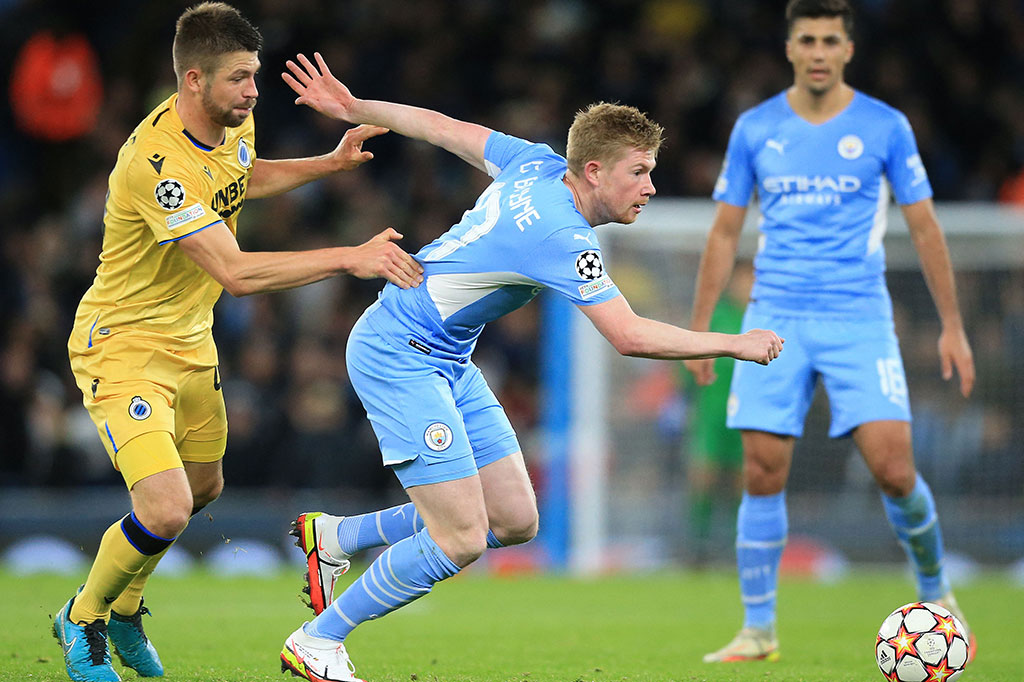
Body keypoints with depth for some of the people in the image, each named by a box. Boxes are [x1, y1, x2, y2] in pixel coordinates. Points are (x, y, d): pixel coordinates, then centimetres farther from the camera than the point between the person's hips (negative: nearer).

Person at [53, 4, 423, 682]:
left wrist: (329, 163, 10)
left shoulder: (235, 123, -4)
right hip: (122, 345, -9)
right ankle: (82, 620, 9)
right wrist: (351, 257, -37)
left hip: (189, 340, 9)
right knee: (166, 510, -20)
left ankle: (124, 609, 47)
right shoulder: (155, 162, -32)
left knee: (203, 486, 23)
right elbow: (235, 272, -36)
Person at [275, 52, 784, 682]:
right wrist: (736, 344, -18)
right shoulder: (562, 237, -26)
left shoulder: (540, 166, 0)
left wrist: (353, 109, 21)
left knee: (515, 520, 6)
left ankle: (335, 536, 21)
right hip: (399, 356, -10)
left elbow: (443, 127, 10)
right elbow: (629, 336, -28)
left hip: (450, 361, 10)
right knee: (460, 540, -13)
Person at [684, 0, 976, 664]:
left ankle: (935, 590, 14)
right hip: (775, 320, 2)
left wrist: (953, 326, 2)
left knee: (894, 468, -12)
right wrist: (700, 328, 8)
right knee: (763, 475, -5)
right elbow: (725, 232, 12)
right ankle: (759, 629, 6)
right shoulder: (755, 129, 6)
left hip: (860, 319, -2)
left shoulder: (885, 127, 1)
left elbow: (925, 227, 5)